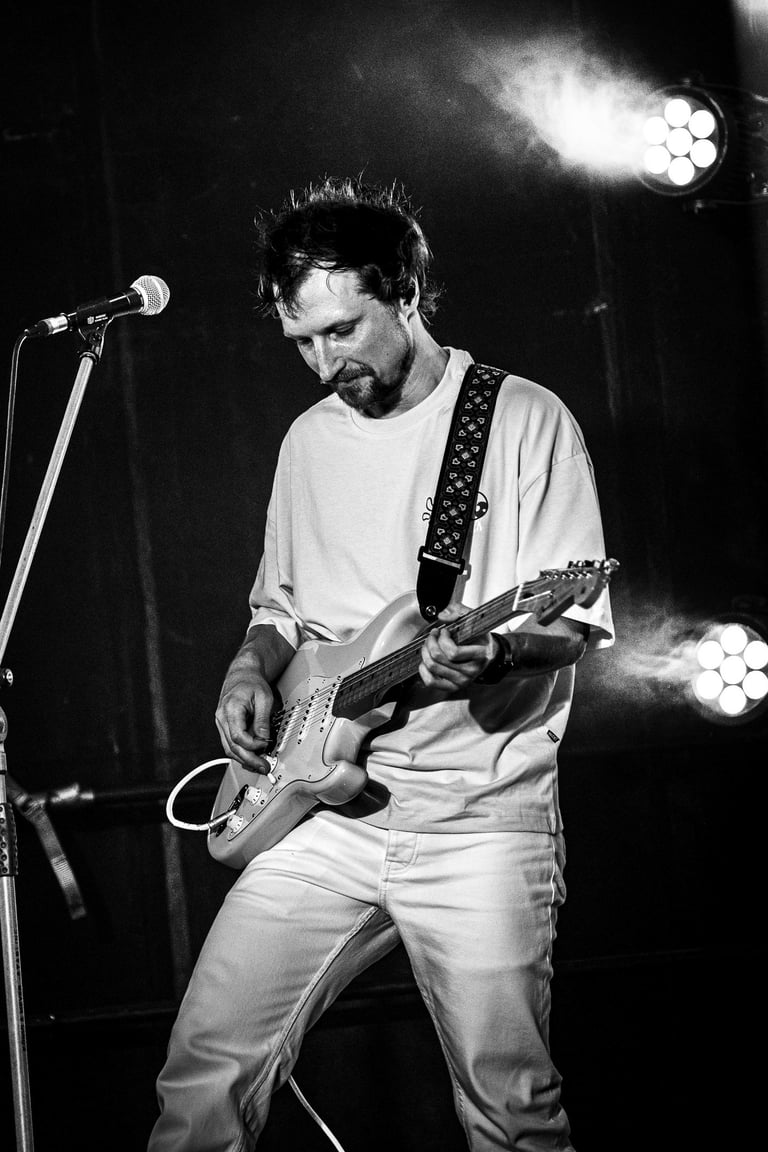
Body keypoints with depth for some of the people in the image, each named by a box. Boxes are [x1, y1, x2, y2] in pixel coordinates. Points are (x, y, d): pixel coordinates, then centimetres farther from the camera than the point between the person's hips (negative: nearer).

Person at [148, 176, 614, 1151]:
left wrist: (494, 651, -26)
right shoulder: (309, 439, 15)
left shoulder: (524, 419, -2)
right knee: (205, 1068, -1)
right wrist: (250, 669, 4)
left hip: (479, 810, -5)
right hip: (326, 797, 5)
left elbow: (576, 620, -6)